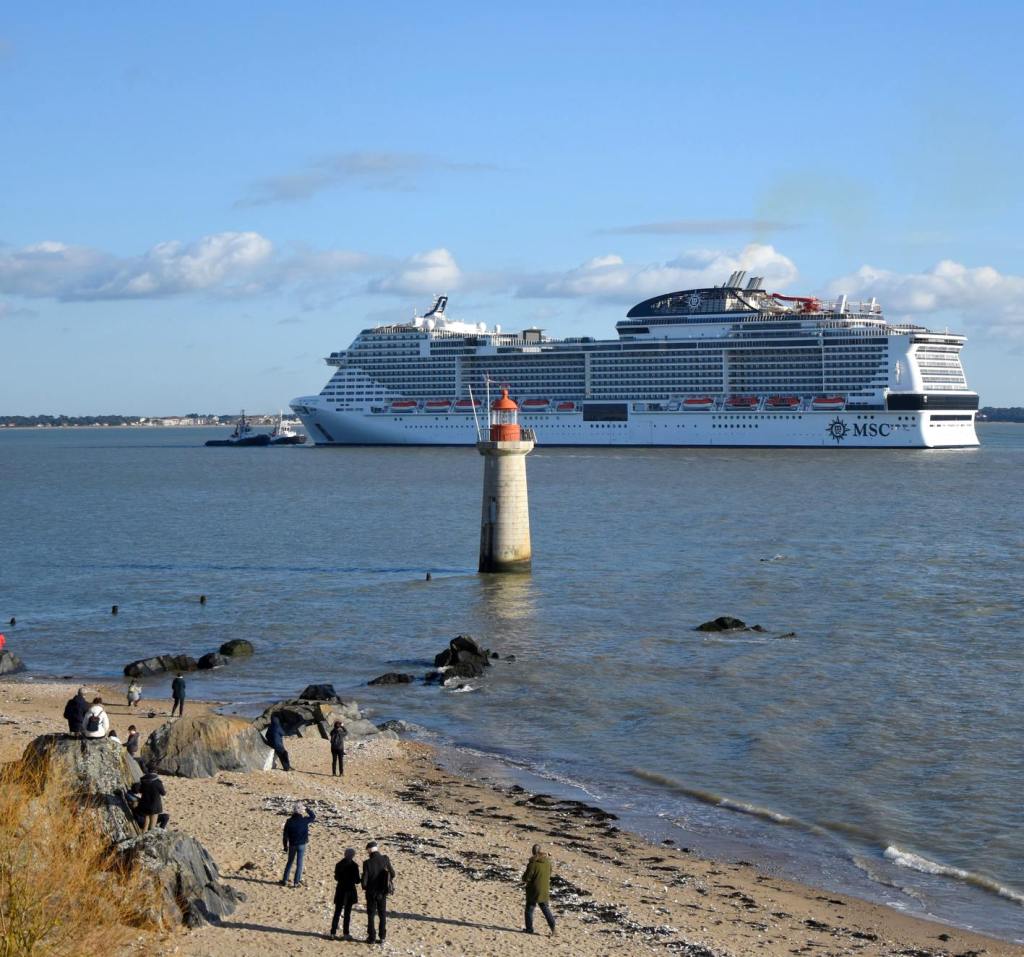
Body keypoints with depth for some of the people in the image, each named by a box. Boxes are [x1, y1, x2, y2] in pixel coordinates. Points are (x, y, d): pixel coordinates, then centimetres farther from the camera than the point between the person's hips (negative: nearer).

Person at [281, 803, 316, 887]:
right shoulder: (304, 820, -13)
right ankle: (296, 882, 5)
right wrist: (308, 809, 11)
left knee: (290, 862, 18)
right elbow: (313, 817, 5)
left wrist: (285, 845, 9)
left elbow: (285, 835, -1)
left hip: (292, 845, 2)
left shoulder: (289, 821, -6)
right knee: (299, 864, 5)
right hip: (301, 845, -2)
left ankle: (285, 880, 18)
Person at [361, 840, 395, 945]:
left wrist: (365, 887, 5)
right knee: (382, 915, 15)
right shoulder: (385, 859, -10)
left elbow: (364, 880, -16)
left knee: (371, 915, 10)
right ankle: (382, 937, 15)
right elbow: (392, 874, -4)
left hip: (371, 893, -2)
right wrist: (389, 881, 17)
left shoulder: (367, 863, -18)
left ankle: (372, 937, 12)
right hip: (383, 892, 2)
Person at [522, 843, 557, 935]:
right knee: (545, 908, 15)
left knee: (529, 908, 10)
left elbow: (527, 878, -17)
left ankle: (529, 929, 15)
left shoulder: (533, 863, -21)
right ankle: (552, 926, 2)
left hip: (534, 890, -5)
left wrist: (524, 875, 3)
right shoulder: (548, 862, -2)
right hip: (545, 890, 5)